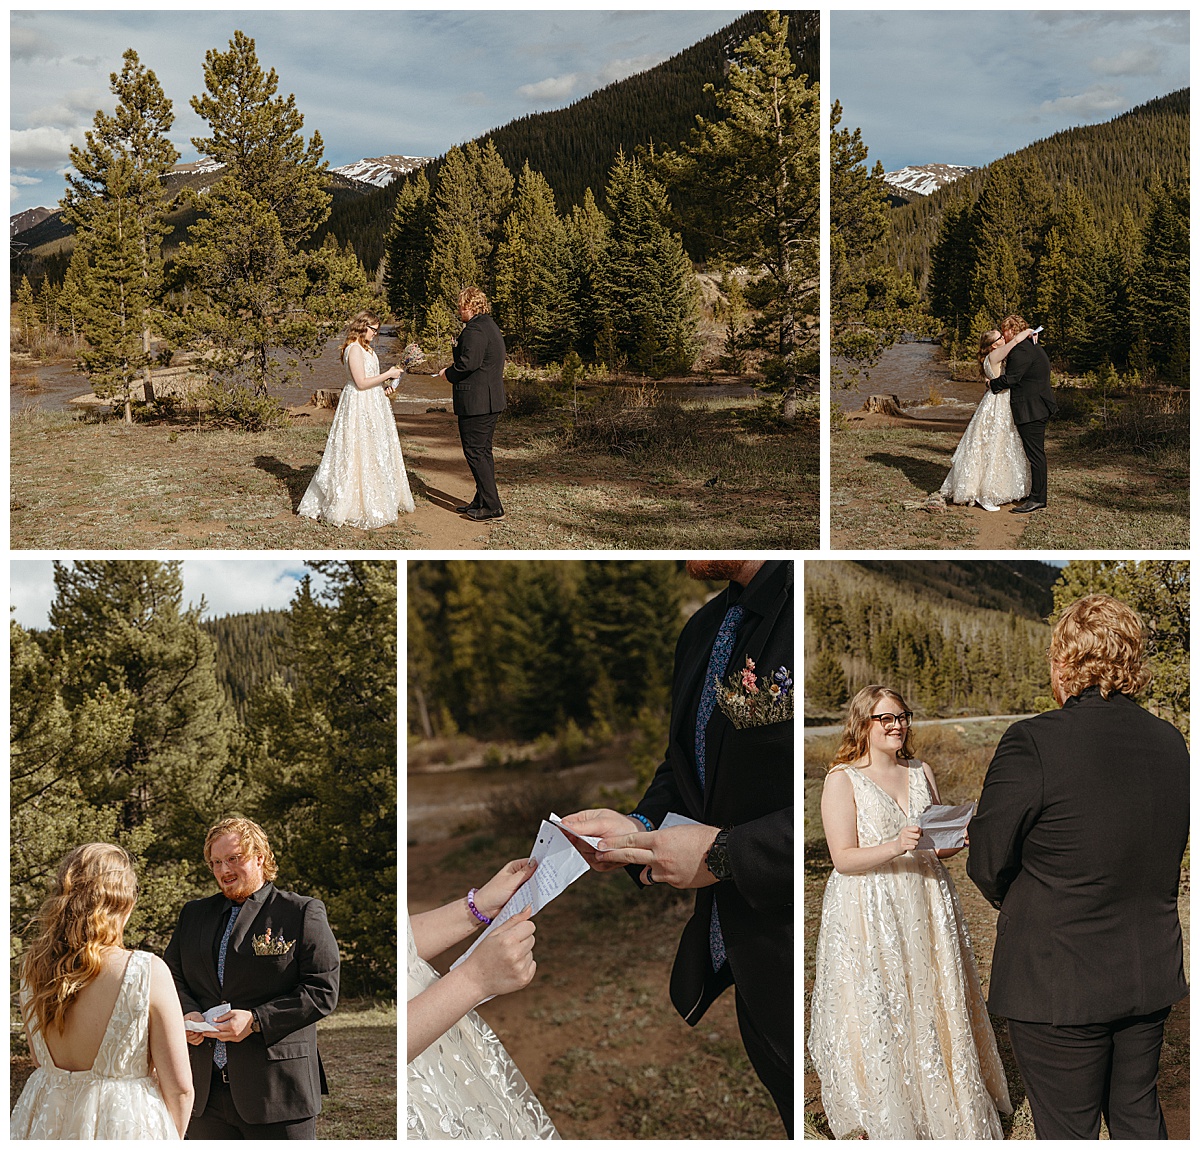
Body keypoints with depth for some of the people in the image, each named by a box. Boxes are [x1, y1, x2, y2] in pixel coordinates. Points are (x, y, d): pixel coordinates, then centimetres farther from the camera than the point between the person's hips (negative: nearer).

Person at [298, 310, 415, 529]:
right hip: (359, 406, -10)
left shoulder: (367, 348, 14)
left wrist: (385, 385, 6)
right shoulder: (354, 349, -16)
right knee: (360, 455, -6)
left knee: (377, 453, 13)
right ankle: (354, 505, -1)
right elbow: (361, 382, -21)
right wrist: (387, 375, -15)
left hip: (373, 405, 10)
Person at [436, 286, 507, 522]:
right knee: (483, 452, 16)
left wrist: (448, 373, -9)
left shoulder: (475, 330, -17)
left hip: (475, 402, -11)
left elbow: (468, 363, -26)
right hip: (491, 401, 11)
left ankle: (492, 507, -6)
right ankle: (482, 502, 22)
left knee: (475, 453, -6)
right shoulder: (490, 326, 16)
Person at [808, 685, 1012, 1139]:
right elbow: (843, 858, -13)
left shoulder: (921, 773, 10)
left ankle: (943, 1105, 23)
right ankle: (880, 1118, 13)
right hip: (869, 914, -5)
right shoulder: (843, 780, -7)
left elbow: (938, 846, 17)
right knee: (878, 1013, -1)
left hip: (926, 906, 5)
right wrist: (895, 846, -27)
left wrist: (958, 839, -5)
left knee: (933, 1006, 9)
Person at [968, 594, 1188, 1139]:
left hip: (1060, 986, -6)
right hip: (1152, 975, 6)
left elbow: (987, 865, -12)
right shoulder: (1170, 743, 1)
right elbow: (1171, 853, 13)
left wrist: (1016, 905, 8)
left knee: (1069, 1130, 7)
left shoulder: (1031, 743, -20)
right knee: (1139, 1115, 20)